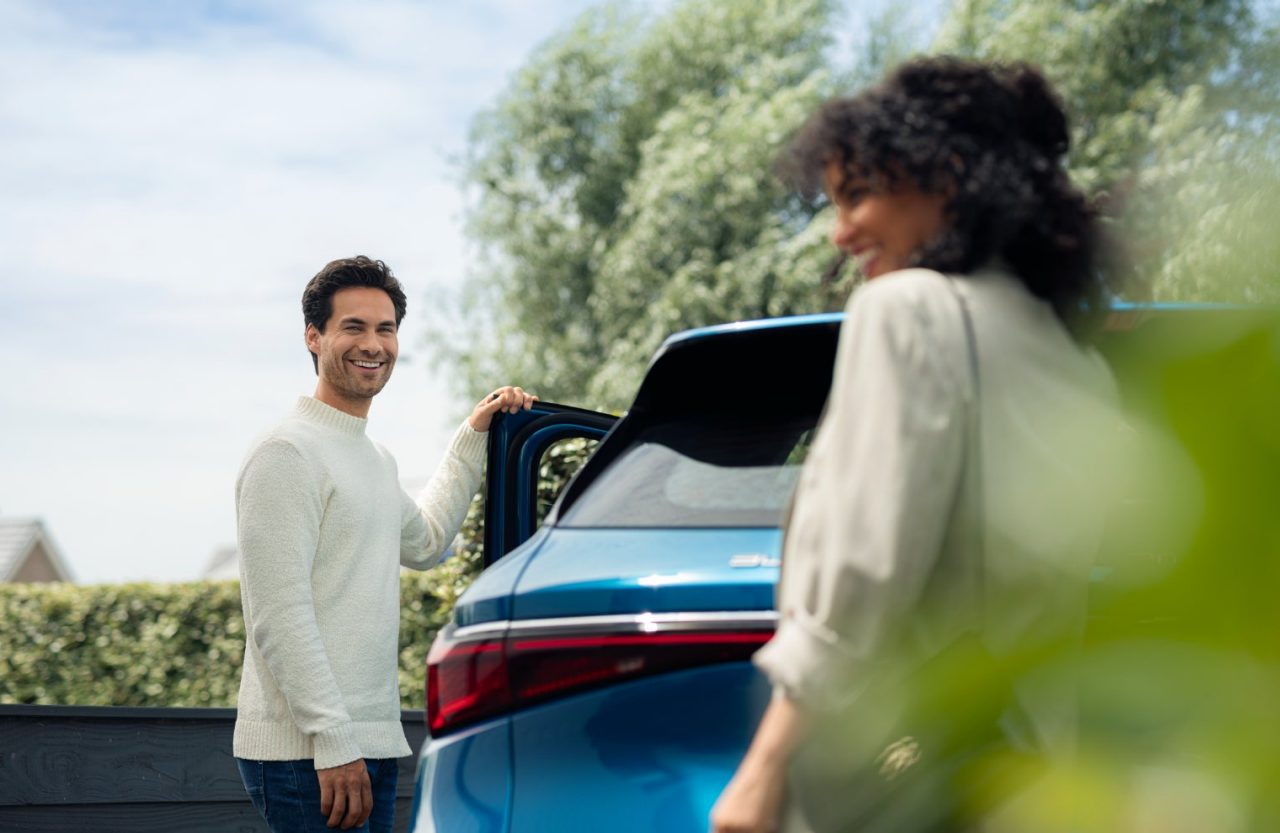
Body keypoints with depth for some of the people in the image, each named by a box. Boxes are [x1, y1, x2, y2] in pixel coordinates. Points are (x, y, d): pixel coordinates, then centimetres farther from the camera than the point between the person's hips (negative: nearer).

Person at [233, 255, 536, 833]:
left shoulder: (377, 460, 19)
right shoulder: (287, 454, -10)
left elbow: (424, 542, 40)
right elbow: (280, 620, -18)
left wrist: (473, 438, 35)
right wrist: (334, 742, -22)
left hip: (375, 744, 9)